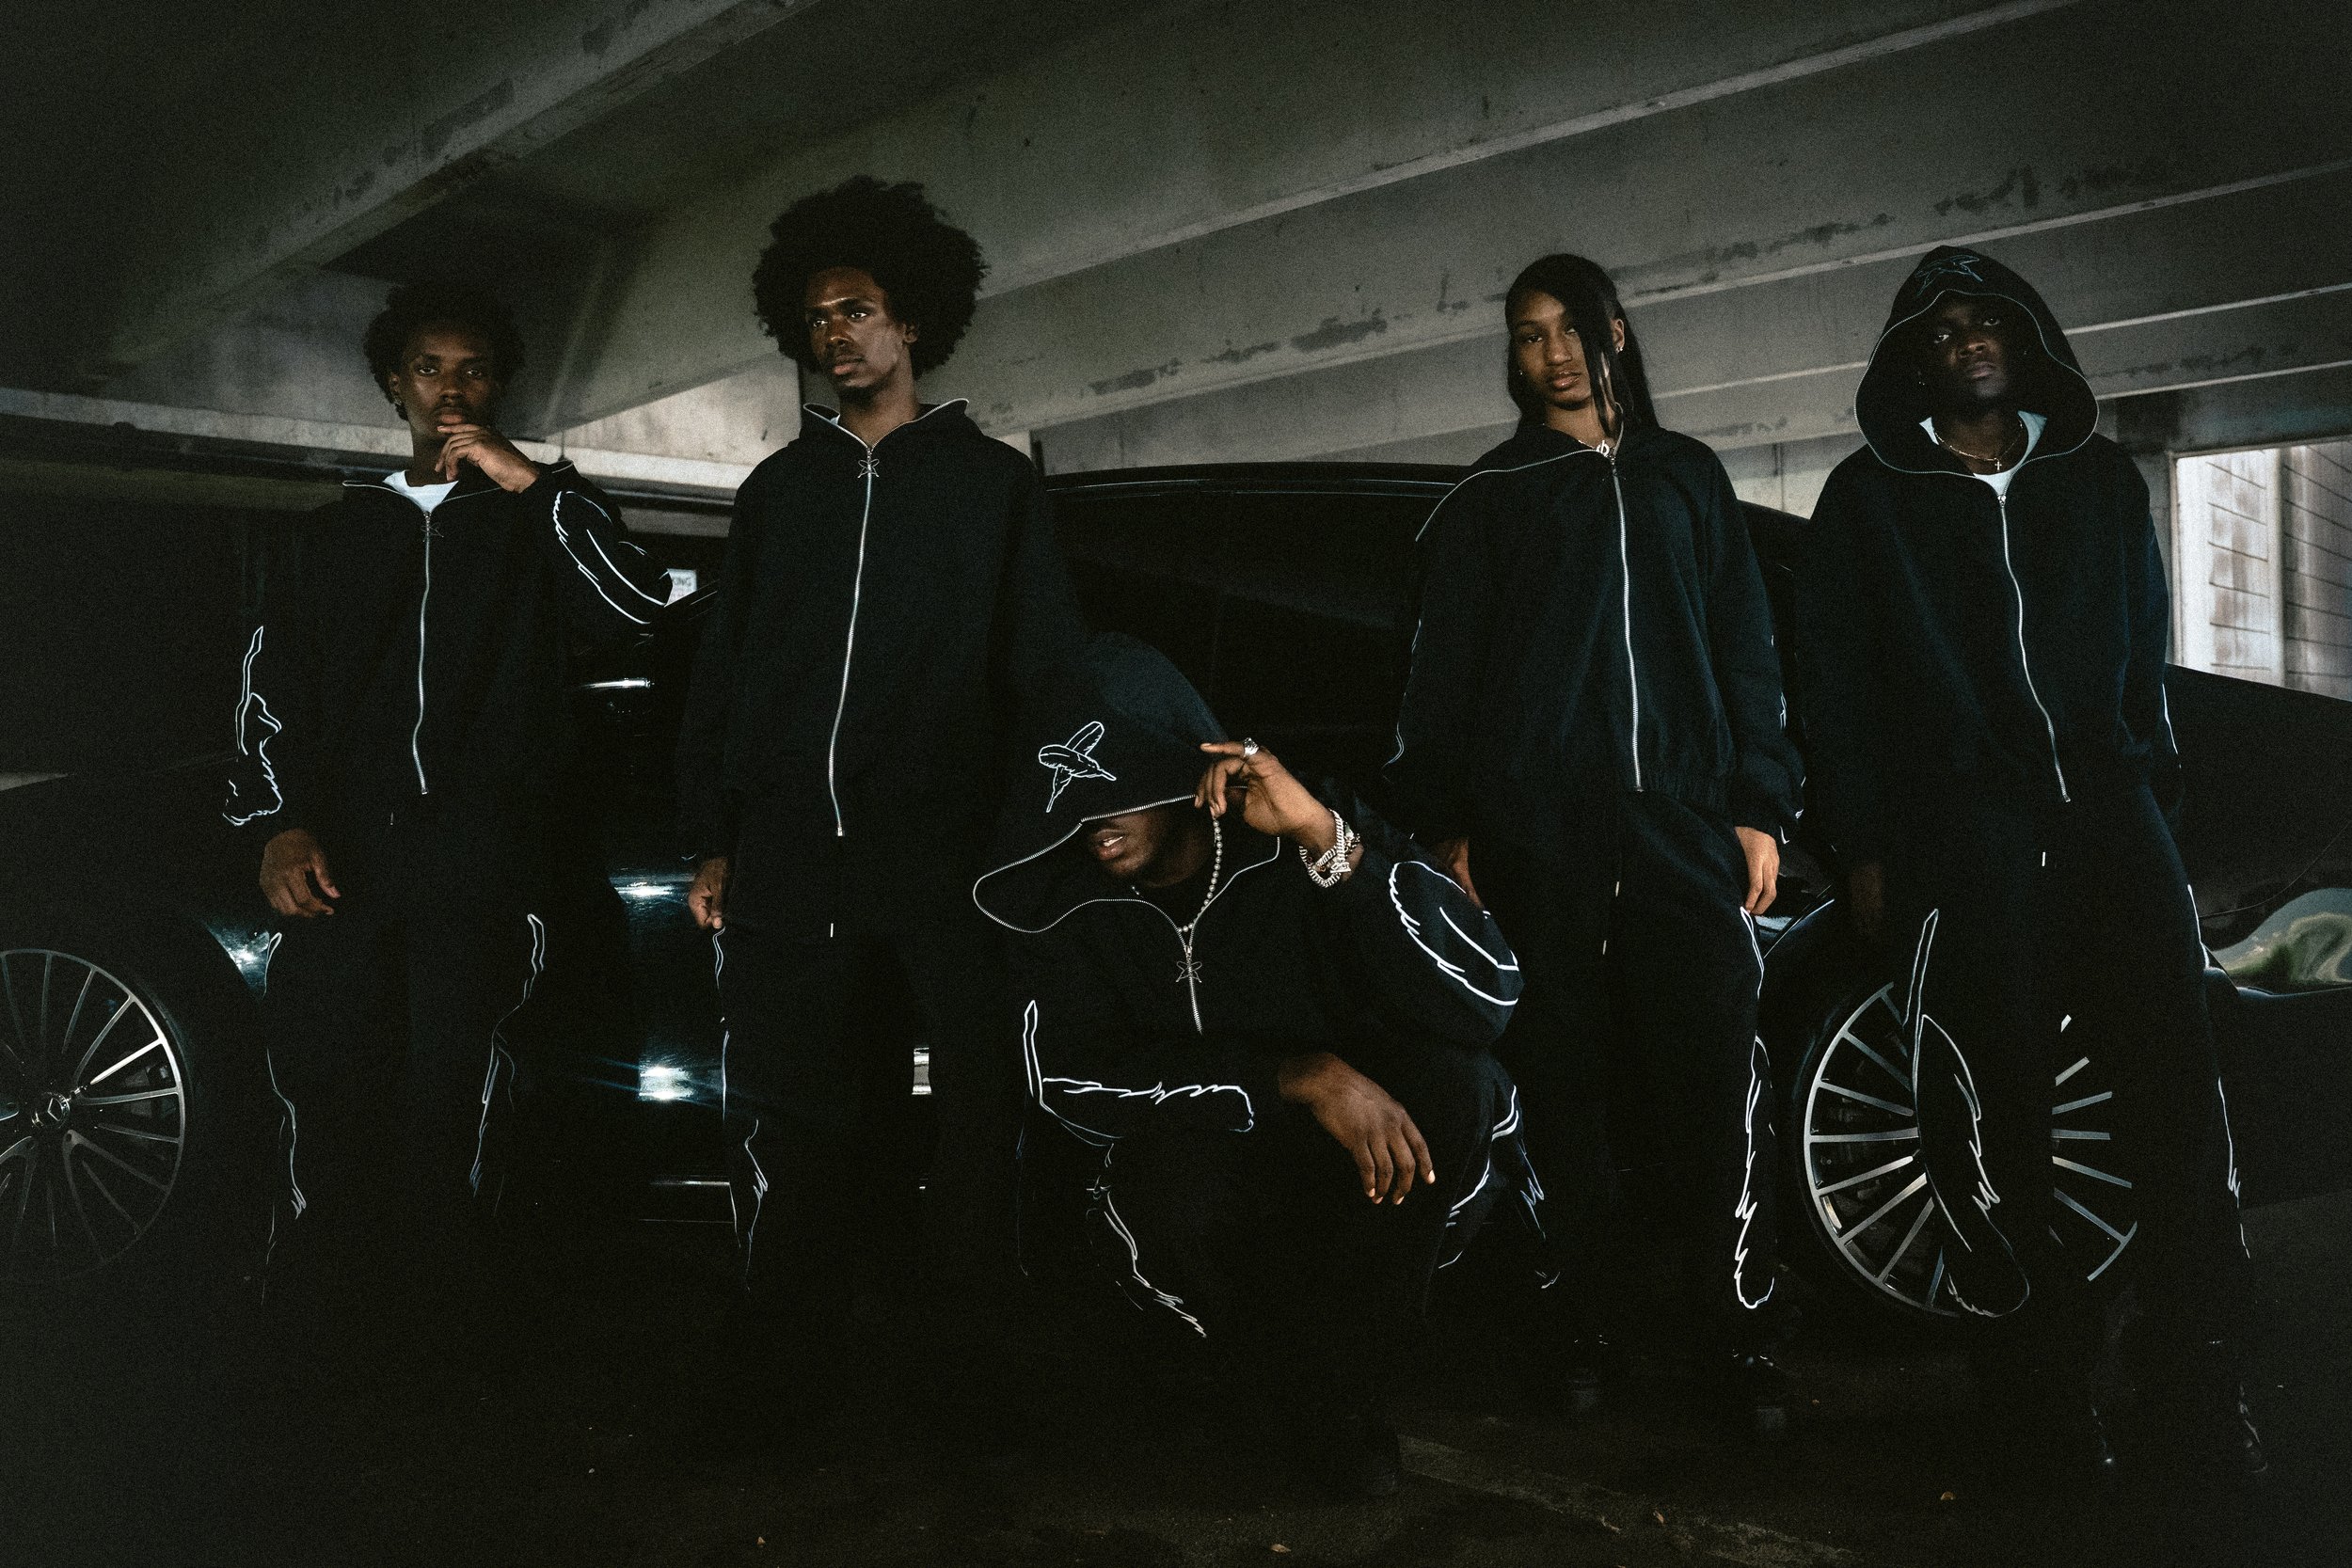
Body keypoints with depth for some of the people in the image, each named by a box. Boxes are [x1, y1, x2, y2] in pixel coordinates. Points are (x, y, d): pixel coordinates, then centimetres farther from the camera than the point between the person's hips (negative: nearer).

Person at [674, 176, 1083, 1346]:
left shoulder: (991, 481, 10)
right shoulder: (778, 486, 19)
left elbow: (1048, 670, 4)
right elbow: (720, 675, 16)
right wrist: (711, 843, 8)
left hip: (944, 856, -2)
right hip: (788, 859, 3)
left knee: (981, 1109, 0)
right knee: (787, 1127, 4)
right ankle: (802, 1348, 17)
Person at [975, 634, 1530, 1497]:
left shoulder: (1317, 834, -14)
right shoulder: (1064, 900, -8)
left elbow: (1484, 997, -24)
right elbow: (1067, 1084, -20)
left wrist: (1324, 838, -34)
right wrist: (1302, 1076, -29)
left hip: (1384, 1183, 0)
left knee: (1449, 1078, -30)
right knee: (1174, 1168, -33)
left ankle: (1332, 1384, -10)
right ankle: (1326, 1394, -2)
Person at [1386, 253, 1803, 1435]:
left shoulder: (1687, 477, 20)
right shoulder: (1490, 497, 14)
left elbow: (1746, 651, 17)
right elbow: (1442, 672, 10)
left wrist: (1759, 805, 8)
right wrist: (1447, 825, 0)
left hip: (1684, 819, 1)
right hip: (1537, 835, -1)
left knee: (1722, 1081, -9)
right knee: (1563, 1084, 0)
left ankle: (1740, 1333, 2)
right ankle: (1580, 1328, 11)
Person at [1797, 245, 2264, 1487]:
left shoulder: (2102, 479, 18)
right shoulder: (1869, 497, 10)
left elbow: (2146, 649, 20)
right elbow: (1836, 682, 6)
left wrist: (2153, 791, 11)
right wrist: (1862, 846, 0)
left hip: (2107, 812, 3)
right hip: (1957, 838, -2)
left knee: (2176, 1081, -6)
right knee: (1991, 1114, -2)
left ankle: (2199, 1372, 6)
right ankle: (2041, 1377, 9)